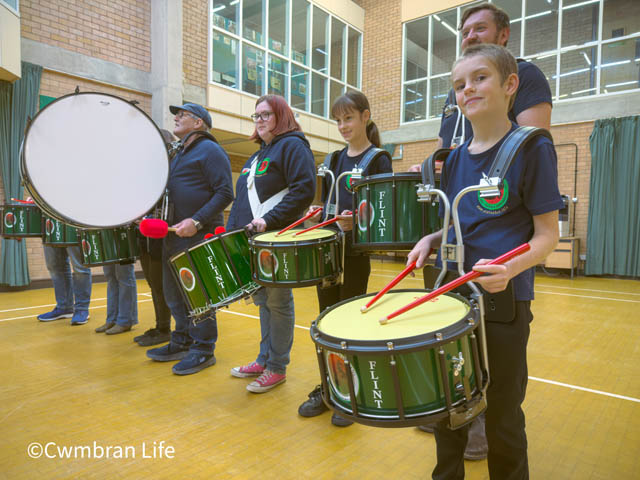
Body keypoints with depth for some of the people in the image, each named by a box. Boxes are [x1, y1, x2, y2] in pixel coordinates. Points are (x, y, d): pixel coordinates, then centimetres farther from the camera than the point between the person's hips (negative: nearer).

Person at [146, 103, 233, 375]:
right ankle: (182, 342, 28)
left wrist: (197, 221, -24)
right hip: (174, 235, 10)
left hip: (199, 237, -9)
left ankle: (203, 350, 10)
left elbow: (224, 193, -16)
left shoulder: (210, 151, -7)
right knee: (174, 293, 15)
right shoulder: (180, 155, 22)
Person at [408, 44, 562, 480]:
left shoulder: (532, 149, -8)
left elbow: (547, 235, -8)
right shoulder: (457, 158, 8)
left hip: (504, 300, -5)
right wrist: (431, 240, -3)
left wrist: (511, 268, -27)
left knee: (502, 415, 10)